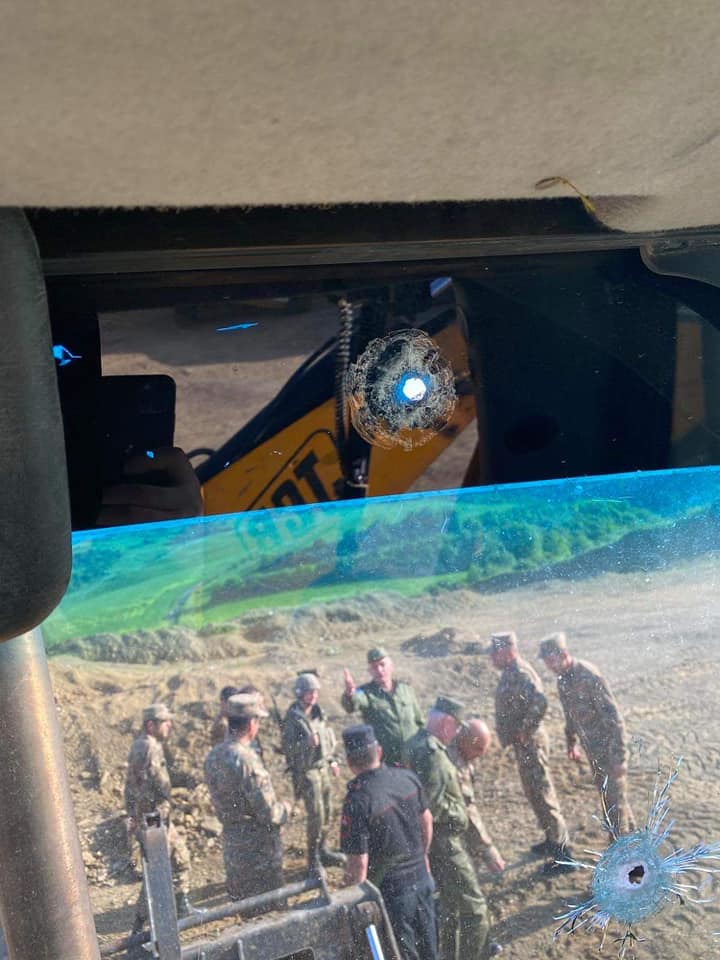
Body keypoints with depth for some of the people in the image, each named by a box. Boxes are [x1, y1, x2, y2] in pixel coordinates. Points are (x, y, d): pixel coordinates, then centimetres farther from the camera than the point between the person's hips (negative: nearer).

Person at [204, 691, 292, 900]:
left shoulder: (212, 757, 0)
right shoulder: (246, 760, -26)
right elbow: (269, 814, -23)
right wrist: (286, 808, -4)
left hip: (231, 846, 8)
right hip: (258, 850, -8)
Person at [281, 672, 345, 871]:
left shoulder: (318, 712, 4)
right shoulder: (292, 718, -17)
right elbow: (287, 749, -19)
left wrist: (332, 760, 16)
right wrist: (307, 743, -32)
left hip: (323, 767, 7)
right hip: (306, 771, -7)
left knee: (327, 812, 14)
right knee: (316, 815, -7)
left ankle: (322, 850, 30)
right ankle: (313, 859, 6)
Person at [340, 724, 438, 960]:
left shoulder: (357, 800, -26)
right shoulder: (407, 777, -7)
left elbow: (359, 861, -23)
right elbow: (427, 821, 7)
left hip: (390, 889, -5)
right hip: (421, 878, 5)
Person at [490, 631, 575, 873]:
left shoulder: (519, 674, -21)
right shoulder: (511, 673, 11)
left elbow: (539, 702, -35)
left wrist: (525, 731, -25)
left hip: (529, 743, -11)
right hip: (524, 744, 11)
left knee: (541, 794, -4)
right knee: (536, 792, 21)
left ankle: (562, 852, 3)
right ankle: (553, 840, 35)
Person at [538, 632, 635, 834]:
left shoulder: (589, 676, -27)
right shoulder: (563, 679, -1)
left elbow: (612, 715, -26)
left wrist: (619, 756, -25)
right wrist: (571, 743, 21)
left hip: (609, 747, -8)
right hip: (592, 748, 8)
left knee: (615, 797, 1)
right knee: (605, 794, 19)